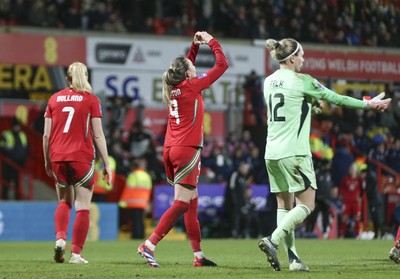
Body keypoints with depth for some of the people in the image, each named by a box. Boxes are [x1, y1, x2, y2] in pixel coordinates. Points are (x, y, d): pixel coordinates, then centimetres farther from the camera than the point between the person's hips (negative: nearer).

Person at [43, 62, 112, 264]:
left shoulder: (54, 99, 8)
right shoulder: (91, 100, 0)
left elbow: (46, 135, 6)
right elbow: (98, 135, -3)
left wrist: (47, 161, 18)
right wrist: (107, 164, 1)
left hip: (58, 158, 3)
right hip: (82, 157, -3)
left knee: (64, 202, 20)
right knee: (83, 206, 3)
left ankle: (60, 238, -3)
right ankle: (76, 253, -2)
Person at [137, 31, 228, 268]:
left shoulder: (172, 88, 9)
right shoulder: (191, 87, -9)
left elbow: (186, 65, 33)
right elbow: (222, 65, -4)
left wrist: (195, 46, 24)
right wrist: (212, 42, 8)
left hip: (171, 150, 8)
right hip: (187, 150, -8)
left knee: (192, 203, 12)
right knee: (181, 204, -10)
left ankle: (199, 255, 13)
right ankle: (149, 246, -18)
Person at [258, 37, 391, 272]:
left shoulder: (269, 81, 11)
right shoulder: (301, 81, -8)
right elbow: (335, 98, -1)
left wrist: (311, 105, 33)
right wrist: (369, 104, 8)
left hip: (272, 153, 7)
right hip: (294, 153, -7)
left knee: (285, 204, 9)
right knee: (306, 204, -3)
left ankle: (293, 258, 4)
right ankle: (273, 240, -19)